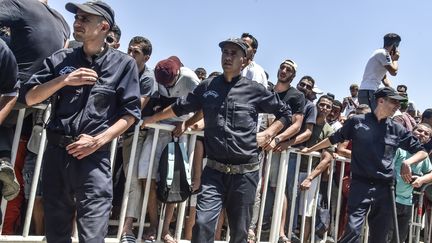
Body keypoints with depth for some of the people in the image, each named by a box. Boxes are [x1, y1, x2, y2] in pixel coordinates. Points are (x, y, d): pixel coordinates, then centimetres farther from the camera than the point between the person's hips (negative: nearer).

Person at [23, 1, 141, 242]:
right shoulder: (61, 59, 10)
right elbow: (30, 97, 7)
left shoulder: (124, 63, 1)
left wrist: (98, 140, -12)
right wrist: (64, 80, -8)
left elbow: (130, 113, -1)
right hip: (56, 152, 4)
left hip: (94, 156, -3)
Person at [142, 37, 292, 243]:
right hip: (214, 170, 1)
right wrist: (148, 119, 23)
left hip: (245, 171, -1)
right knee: (202, 223, -11)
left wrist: (268, 134, 0)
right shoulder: (207, 87, 7)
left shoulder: (255, 90, 2)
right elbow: (179, 107, 18)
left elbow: (285, 113, 14)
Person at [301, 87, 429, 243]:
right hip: (360, 185, -3)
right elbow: (334, 139, 13)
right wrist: (310, 149, 20)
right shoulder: (357, 122, 2)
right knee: (353, 229, -14)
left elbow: (422, 152, 12)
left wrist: (407, 162, -8)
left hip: (384, 188, 3)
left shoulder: (397, 129, 8)